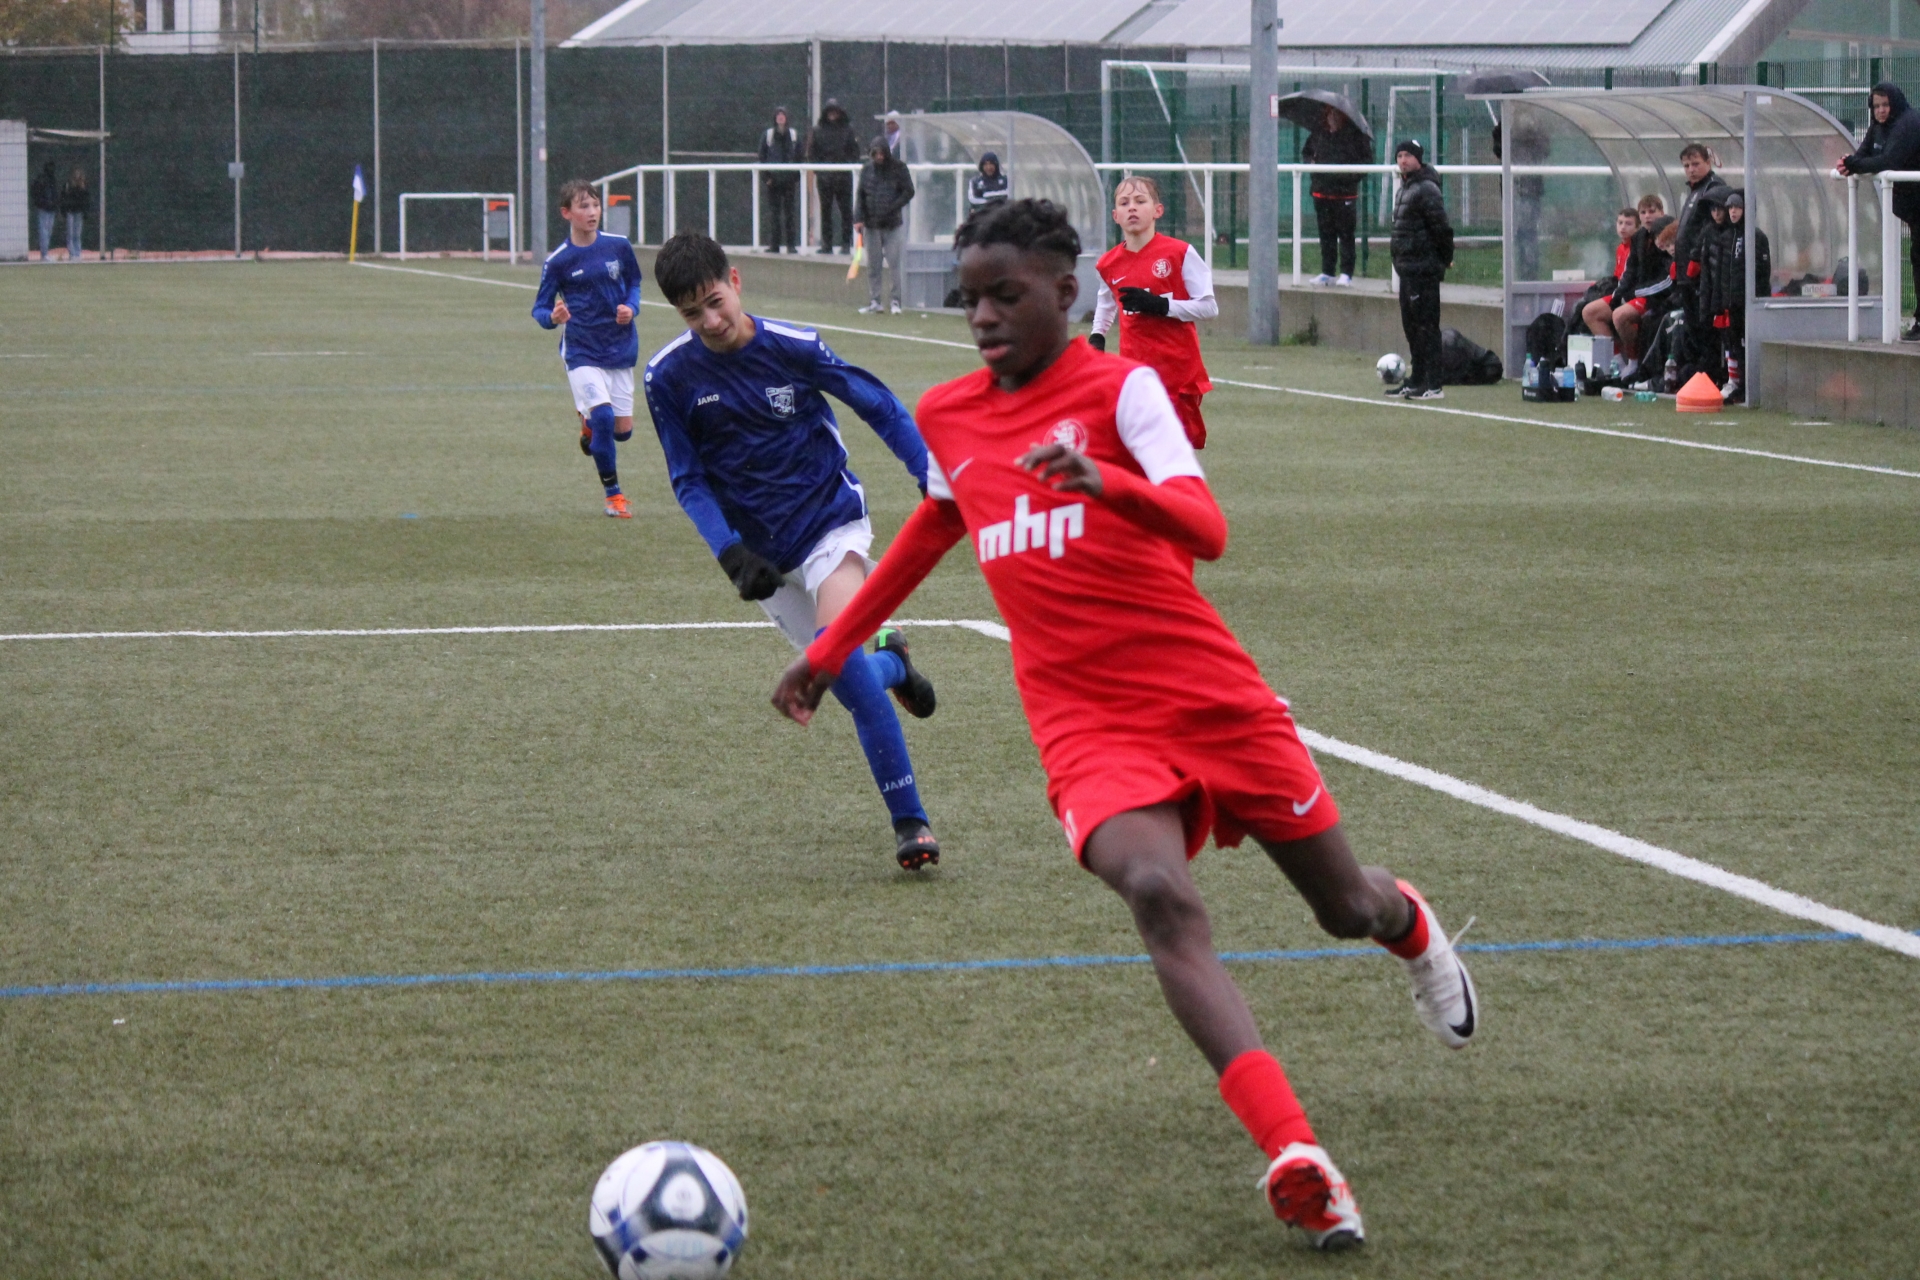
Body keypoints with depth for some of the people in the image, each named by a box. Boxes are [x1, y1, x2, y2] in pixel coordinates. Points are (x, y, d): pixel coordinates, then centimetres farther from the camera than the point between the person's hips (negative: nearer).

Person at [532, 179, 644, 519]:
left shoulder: (619, 246, -2)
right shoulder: (558, 261, -9)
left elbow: (634, 283, 14)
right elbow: (540, 309, -3)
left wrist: (631, 308, -7)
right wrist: (552, 317, -26)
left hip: (621, 350, 3)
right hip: (582, 352, -3)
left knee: (622, 429, 5)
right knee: (603, 416, -20)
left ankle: (587, 416, 43)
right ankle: (613, 495, -1)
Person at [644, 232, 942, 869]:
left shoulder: (792, 347, -14)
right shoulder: (669, 377, -8)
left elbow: (878, 405, -3)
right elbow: (688, 480, -2)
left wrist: (934, 480, -10)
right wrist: (732, 554, -16)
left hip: (830, 518, -3)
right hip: (762, 549, 3)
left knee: (840, 651, -25)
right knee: (845, 674, 3)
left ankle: (909, 820, -18)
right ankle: (892, 664, 42)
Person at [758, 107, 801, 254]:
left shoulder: (794, 135, 7)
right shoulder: (768, 135, 4)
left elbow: (799, 157, 8)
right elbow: (762, 157, 4)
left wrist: (797, 176, -1)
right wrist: (766, 176, -5)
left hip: (790, 179, 0)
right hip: (774, 179, 0)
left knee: (790, 211, 0)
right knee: (773, 210, 0)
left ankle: (791, 243, 2)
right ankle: (773, 243, 3)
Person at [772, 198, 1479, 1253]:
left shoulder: (1119, 388, -8)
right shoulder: (947, 418, 7)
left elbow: (1207, 532, -22)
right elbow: (935, 526, 29)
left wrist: (1103, 482, -42)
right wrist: (830, 650, 32)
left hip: (1210, 696, -2)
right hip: (1083, 723, 2)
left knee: (1345, 906, 11)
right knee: (1158, 894, -28)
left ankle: (1407, 924, 54)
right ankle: (1292, 1158, -38)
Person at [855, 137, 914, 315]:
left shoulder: (898, 168, -3)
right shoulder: (867, 170, 7)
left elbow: (908, 192, -3)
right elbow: (860, 195, 10)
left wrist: (892, 207, -14)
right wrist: (858, 218, -2)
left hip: (892, 224, -3)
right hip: (871, 224, 3)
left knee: (893, 264, -4)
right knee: (873, 265, 6)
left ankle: (896, 300, 3)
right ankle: (874, 302, 11)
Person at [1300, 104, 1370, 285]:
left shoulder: (1354, 135, -6)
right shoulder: (1318, 134, 7)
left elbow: (1367, 160, -3)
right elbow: (1306, 152, 23)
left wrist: (1353, 175, -16)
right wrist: (1310, 162, 2)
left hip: (1345, 193, -5)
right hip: (1322, 192, 5)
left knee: (1345, 235, -1)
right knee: (1326, 234, 10)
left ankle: (1346, 273, 4)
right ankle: (1327, 272, 17)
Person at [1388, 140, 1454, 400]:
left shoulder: (1426, 190, -14)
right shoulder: (1405, 188, 17)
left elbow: (1441, 227, -18)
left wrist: (1444, 259, -11)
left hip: (1423, 270, -10)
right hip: (1408, 269, 10)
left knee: (1426, 325, -9)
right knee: (1411, 325, 15)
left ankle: (1433, 386, -9)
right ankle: (1416, 381, 23)